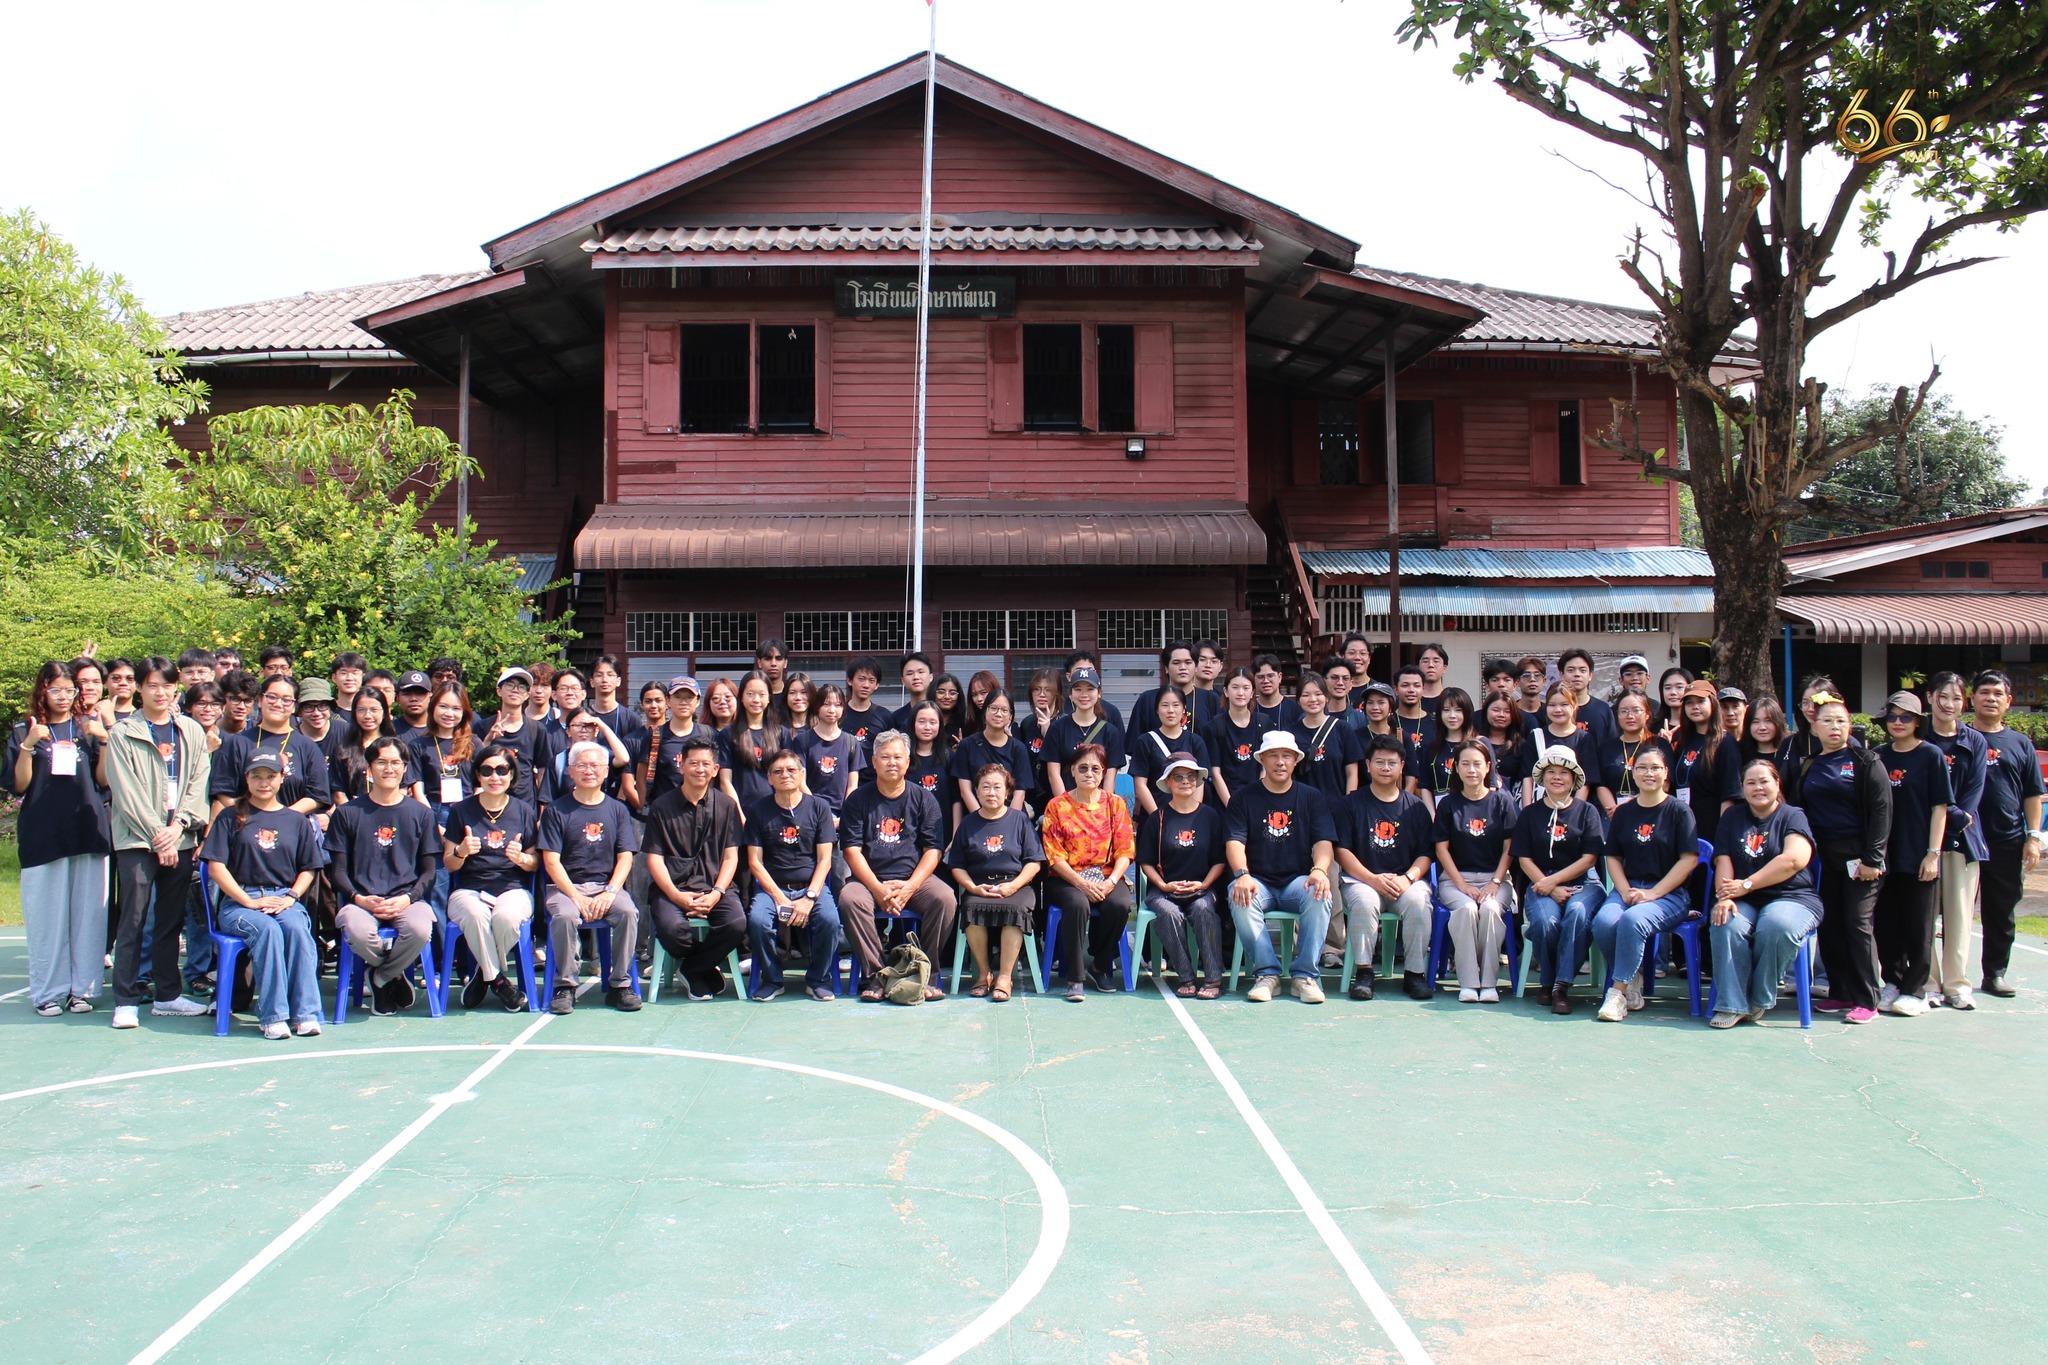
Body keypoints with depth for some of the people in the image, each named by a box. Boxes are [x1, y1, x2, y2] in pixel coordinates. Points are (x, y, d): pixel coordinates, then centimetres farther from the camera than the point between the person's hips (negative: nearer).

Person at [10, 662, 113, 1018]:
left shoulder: (87, 728, 11)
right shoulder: (23, 731, 7)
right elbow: (18, 786, -1)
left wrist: (103, 740, -8)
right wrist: (28, 745, -13)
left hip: (87, 832, 1)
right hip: (43, 836, -1)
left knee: (88, 912, 2)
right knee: (47, 915, -1)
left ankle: (82, 988, 9)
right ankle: (49, 992, 7)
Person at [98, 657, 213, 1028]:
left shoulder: (191, 732, 11)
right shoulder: (123, 733, 1)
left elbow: (198, 784, 6)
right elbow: (126, 793, -5)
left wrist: (179, 825, -8)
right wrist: (157, 834, -11)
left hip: (180, 839, 3)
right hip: (136, 839, -3)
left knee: (171, 920, 9)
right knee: (133, 920, -4)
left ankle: (167, 994, 17)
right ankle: (126, 1001, 2)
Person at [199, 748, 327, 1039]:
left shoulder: (296, 820, 15)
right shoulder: (231, 817, 7)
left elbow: (308, 869, 14)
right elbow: (216, 866, -1)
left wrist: (291, 897, -5)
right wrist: (250, 902, -11)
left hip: (285, 899, 2)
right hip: (239, 901, -2)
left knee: (297, 927, -31)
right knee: (267, 929, -33)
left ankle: (305, 1013, -29)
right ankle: (272, 1016, -29)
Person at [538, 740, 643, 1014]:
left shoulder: (617, 810, 11)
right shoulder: (557, 811, 5)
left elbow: (625, 856, 3)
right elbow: (551, 861, -3)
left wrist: (610, 892, -14)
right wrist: (576, 896, -15)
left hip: (607, 885, 1)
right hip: (566, 886, -1)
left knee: (628, 912, -29)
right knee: (564, 916, -33)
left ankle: (620, 984, -15)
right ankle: (565, 986, -15)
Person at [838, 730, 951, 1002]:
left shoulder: (923, 799, 7)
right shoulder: (859, 800, 6)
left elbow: (932, 850, 2)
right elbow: (852, 851, -2)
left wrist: (910, 886, -14)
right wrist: (878, 889, -16)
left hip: (914, 879, 0)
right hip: (870, 879, 0)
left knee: (944, 898, -28)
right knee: (849, 898, -31)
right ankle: (873, 974, -21)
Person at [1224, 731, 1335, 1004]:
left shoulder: (1311, 797, 10)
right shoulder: (1243, 797, 7)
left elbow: (1324, 842, -1)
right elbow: (1234, 841, -4)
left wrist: (1319, 870, -24)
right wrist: (1242, 875, -25)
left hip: (1297, 881, 1)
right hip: (1258, 881, -1)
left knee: (1319, 895, -32)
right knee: (1240, 898, -33)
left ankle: (1306, 975, -22)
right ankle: (1266, 972, -23)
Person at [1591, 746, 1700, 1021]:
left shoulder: (1679, 810, 0)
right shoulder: (1624, 812, 12)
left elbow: (1689, 859, -6)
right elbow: (1613, 857, 13)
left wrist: (1653, 893, -13)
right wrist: (1624, 890, -6)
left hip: (1670, 893, -4)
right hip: (1628, 888, 4)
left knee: (1632, 920, -35)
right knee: (1603, 922, -28)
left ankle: (1618, 991, -23)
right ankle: (1632, 978, -3)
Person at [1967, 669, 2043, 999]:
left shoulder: (2020, 744, 11)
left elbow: (2033, 795, 10)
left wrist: (2033, 836, 1)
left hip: (2008, 844, 3)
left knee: (2002, 915, 9)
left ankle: (1995, 974, 20)